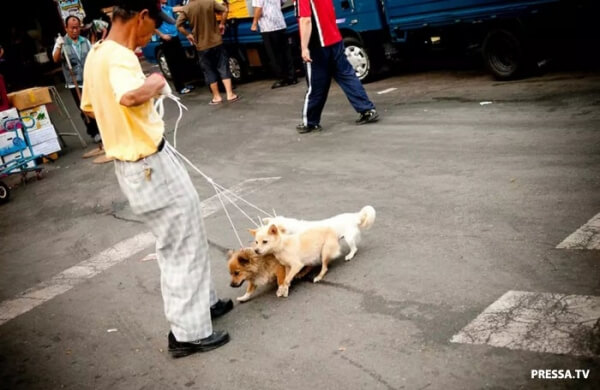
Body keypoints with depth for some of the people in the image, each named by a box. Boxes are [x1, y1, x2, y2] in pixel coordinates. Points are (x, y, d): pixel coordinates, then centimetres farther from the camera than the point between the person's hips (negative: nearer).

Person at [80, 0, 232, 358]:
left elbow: (89, 106, 22)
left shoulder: (97, 54, 8)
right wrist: (155, 83, -25)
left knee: (179, 240, 23)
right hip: (153, 165, -10)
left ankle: (203, 301, 39)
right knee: (183, 246, 3)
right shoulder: (120, 57, -23)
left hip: (134, 163, 10)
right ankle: (188, 333, 15)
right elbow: (130, 96, -45)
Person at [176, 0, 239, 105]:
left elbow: (179, 25, -12)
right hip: (216, 41, 1)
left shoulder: (186, 9, -7)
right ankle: (230, 94, 2)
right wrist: (222, 24, 6)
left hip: (201, 45, -1)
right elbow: (224, 10, -6)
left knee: (209, 71, 10)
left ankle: (216, 97, 13)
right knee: (223, 68, 7)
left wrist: (188, 34, 2)